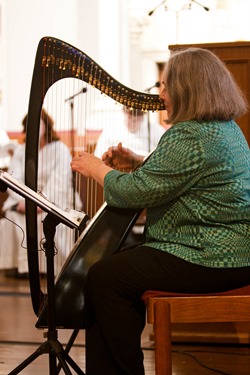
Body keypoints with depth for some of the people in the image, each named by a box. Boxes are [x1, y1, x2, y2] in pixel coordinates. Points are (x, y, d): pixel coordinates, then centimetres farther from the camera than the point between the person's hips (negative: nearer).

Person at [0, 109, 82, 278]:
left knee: (47, 217, -32)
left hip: (54, 201, -3)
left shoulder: (60, 149, -1)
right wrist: (23, 200, -20)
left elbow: (58, 183, -14)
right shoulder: (20, 150, 13)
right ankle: (18, 264, -19)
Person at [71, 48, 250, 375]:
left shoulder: (190, 138, -20)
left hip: (211, 261, -11)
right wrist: (135, 163, 13)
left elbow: (137, 192, -17)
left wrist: (98, 170, 0)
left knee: (104, 279, -12)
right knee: (113, 260, 14)